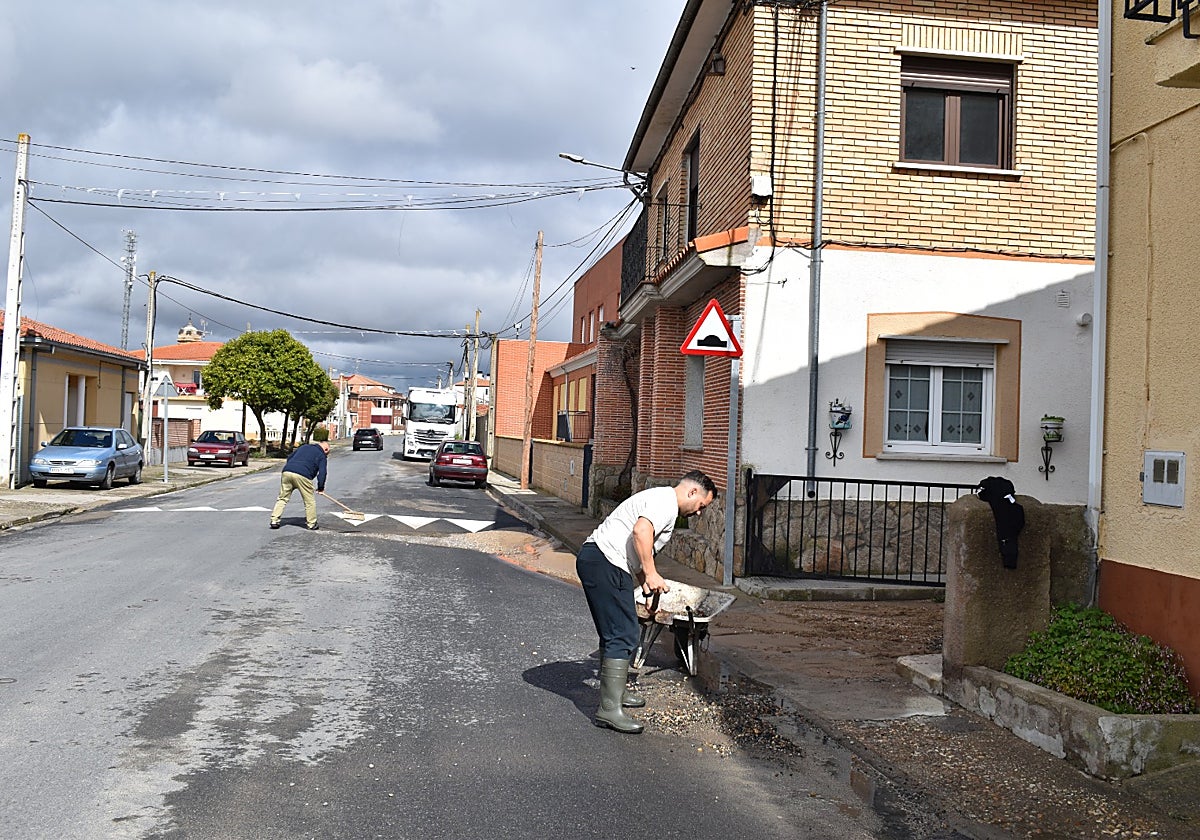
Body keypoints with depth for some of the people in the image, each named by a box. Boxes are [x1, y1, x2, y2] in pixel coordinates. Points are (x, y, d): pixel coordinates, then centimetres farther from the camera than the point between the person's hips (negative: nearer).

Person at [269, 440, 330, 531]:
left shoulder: (304, 447, 30)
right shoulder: (321, 456, 13)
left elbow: (289, 458, 31)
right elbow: (322, 473, 2)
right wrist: (321, 488, 9)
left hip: (287, 472, 5)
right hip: (302, 476, -5)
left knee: (282, 498, 13)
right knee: (309, 501, 7)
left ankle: (274, 520, 8)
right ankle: (312, 524, 12)